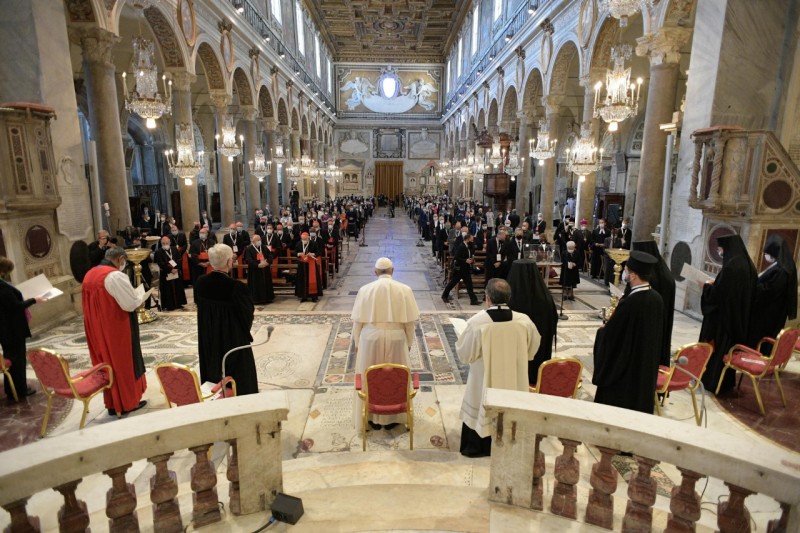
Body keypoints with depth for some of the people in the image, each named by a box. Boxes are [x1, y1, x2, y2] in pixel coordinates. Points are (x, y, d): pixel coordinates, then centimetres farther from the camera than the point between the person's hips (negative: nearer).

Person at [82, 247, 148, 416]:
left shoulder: (89, 275, 5)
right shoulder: (116, 275, -21)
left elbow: (101, 302, 15)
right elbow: (131, 303, -21)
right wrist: (140, 298, -1)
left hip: (99, 330, 8)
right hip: (118, 329, -8)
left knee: (106, 362, 16)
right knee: (124, 362, 7)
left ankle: (113, 403, 26)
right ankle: (128, 402, 19)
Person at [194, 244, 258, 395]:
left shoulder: (200, 282, -10)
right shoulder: (236, 286, -28)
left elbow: (198, 303, 8)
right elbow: (248, 312, -17)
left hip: (208, 339, 6)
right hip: (234, 339, -5)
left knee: (213, 374, 23)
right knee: (239, 374, 13)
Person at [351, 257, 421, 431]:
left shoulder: (365, 289, -6)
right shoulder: (404, 289, -6)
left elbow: (358, 320, -2)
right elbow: (410, 320, -3)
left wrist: (357, 342, 11)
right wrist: (409, 342, 10)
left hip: (371, 338, 0)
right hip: (396, 338, 0)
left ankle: (373, 417, 25)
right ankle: (392, 417, 26)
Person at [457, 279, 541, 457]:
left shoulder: (476, 322, -25)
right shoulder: (524, 321, -16)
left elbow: (464, 355, -14)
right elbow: (532, 349, 1)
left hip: (485, 381, -2)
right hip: (514, 381, 3)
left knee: (481, 411, 19)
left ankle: (477, 447, 35)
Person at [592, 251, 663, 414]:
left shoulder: (629, 303, -29)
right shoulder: (657, 299, -5)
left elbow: (608, 334, -19)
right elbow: (656, 332, 9)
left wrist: (602, 330, 3)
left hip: (624, 367, -7)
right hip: (647, 366, 8)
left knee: (614, 407, 9)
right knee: (641, 403, 22)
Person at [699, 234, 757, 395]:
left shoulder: (731, 266, -23)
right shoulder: (748, 264, 5)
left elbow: (718, 293, -24)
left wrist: (707, 286, -5)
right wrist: (714, 284, 13)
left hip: (723, 315, -9)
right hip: (738, 316, 9)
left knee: (718, 347, 4)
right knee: (730, 347, 17)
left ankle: (713, 382, 13)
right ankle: (727, 382, 28)